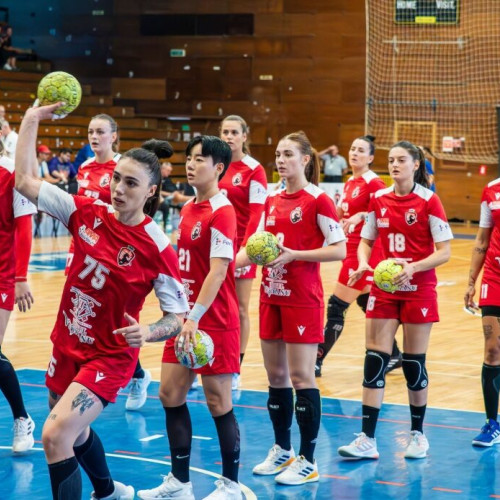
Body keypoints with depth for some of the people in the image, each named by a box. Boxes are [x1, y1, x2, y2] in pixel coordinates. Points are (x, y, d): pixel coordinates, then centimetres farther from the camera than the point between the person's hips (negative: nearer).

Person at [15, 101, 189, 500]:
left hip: (109, 357, -6)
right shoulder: (89, 213, -7)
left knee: (55, 436, -21)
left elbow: (177, 318, -15)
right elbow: (25, 181, -6)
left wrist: (147, 333, -34)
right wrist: (31, 121, -9)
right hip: (67, 345, 6)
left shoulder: (157, 248, -20)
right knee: (74, 430, 26)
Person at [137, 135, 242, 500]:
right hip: (186, 316, 8)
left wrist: (194, 318, -28)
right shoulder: (188, 209, 10)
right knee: (171, 394, 8)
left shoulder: (222, 212, -15)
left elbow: (218, 271, -22)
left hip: (214, 320, -8)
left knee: (218, 402, 0)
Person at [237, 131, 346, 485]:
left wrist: (293, 254, -20)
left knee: (301, 376, -5)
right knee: (276, 374, 11)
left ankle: (308, 462, 1)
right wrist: (232, 262, -3)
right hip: (272, 294, 7)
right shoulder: (272, 201, 12)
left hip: (303, 298, -7)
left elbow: (339, 250, -12)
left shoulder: (318, 200, -8)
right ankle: (282, 450, 24)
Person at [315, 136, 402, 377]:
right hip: (351, 250, 9)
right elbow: (339, 214, 23)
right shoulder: (350, 183, 13)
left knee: (336, 306, -7)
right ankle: (394, 355, 27)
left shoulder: (373, 183, -12)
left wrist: (362, 215, -35)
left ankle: (316, 362, -3)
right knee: (368, 304, 16)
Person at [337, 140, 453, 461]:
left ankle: (418, 434, 20)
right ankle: (367, 440, -3)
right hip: (383, 288, 3)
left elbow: (444, 252, -10)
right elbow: (366, 240, 13)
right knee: (375, 359, -4)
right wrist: (363, 263, -7)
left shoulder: (429, 201, -8)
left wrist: (413, 267, -24)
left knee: (414, 361, 3)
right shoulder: (379, 199, 4)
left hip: (418, 290, -3)